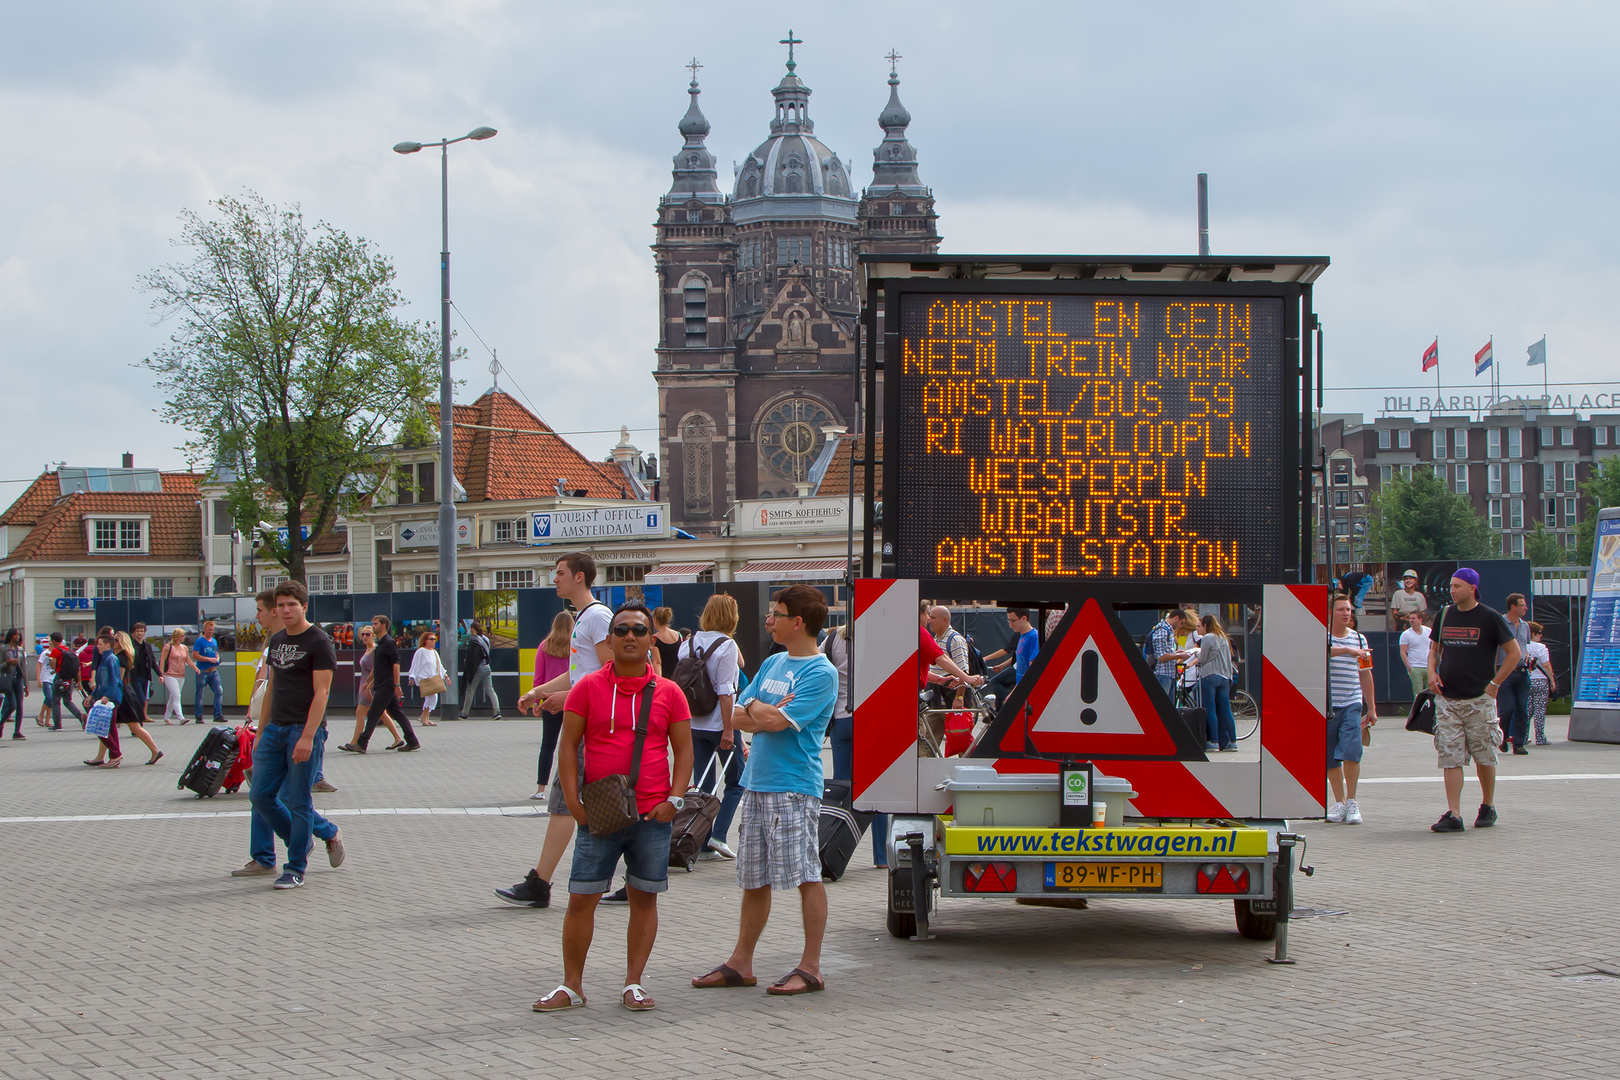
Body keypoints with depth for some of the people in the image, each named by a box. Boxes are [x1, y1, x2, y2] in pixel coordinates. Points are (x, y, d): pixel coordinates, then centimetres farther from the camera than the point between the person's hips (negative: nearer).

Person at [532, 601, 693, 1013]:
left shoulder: (668, 693, 5)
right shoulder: (588, 688, 3)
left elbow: (683, 750, 8)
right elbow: (569, 745, 3)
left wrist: (674, 799, -5)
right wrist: (572, 800, -6)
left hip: (652, 814, 1)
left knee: (644, 898, 6)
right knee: (581, 898, 0)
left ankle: (633, 983, 16)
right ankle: (571, 986, 10)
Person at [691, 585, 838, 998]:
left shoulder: (820, 673, -10)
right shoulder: (772, 663, 16)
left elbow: (776, 722, -19)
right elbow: (739, 718, 12)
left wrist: (756, 708, 1)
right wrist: (767, 713, -7)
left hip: (794, 789, -8)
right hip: (756, 783, 8)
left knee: (806, 876, -4)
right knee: (754, 879, 12)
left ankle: (810, 968, 0)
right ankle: (740, 963, 18)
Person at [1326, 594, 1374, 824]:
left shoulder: (1359, 639, 11)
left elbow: (1365, 675, 16)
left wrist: (1371, 708, 16)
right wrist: (1347, 650, -33)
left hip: (1352, 704, 1)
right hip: (1326, 706, -1)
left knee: (1351, 752, -13)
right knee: (1330, 757, 2)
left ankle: (1352, 801, -2)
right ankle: (1339, 802, 13)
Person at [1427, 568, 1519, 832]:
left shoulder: (1489, 617, -4)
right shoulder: (1445, 614, 9)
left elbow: (1514, 652, -1)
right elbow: (1434, 649, 21)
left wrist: (1494, 684, -6)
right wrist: (1432, 672, 1)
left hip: (1479, 699, -3)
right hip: (1447, 700, 3)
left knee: (1484, 756, 6)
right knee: (1450, 758, -4)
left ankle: (1488, 807, 25)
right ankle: (1453, 815, -8)